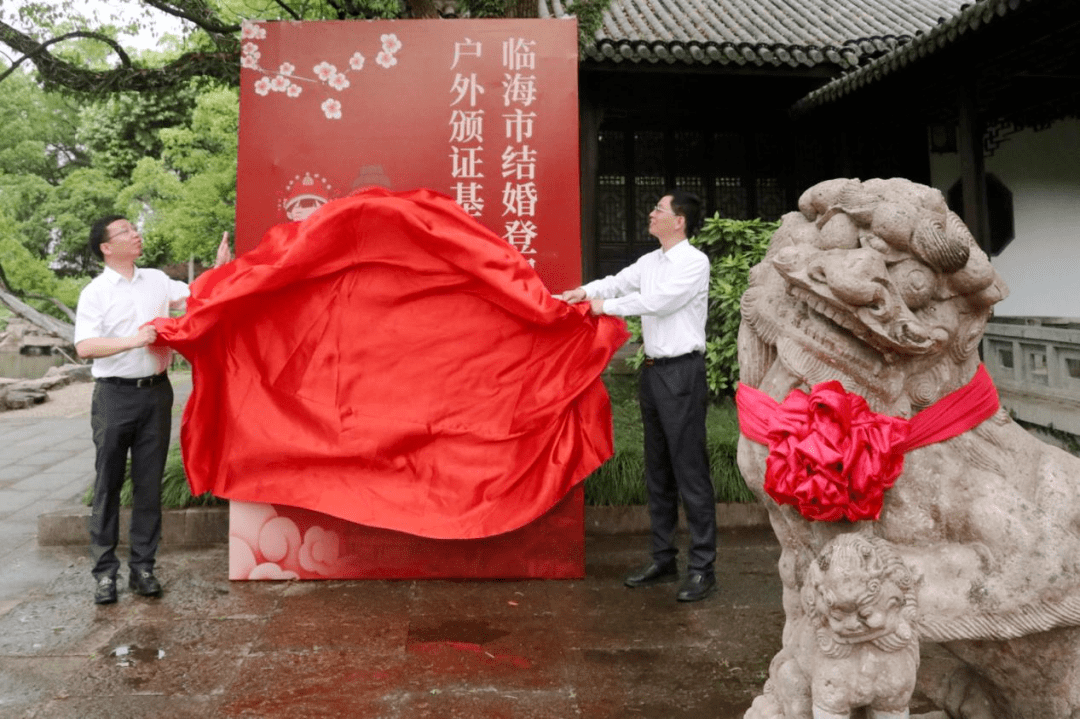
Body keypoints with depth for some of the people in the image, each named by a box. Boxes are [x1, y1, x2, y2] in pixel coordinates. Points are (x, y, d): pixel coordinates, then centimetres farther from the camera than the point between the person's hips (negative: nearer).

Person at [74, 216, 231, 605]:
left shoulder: (156, 280, 11)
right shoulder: (95, 292, -2)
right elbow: (84, 347, -11)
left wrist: (219, 267, 5)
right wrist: (133, 340, -20)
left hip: (156, 391, 4)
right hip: (115, 395, -3)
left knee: (149, 484, 7)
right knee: (108, 484, 3)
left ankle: (142, 567, 16)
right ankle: (105, 571, 12)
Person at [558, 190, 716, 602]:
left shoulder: (694, 262, -9)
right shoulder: (650, 261, 14)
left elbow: (656, 301, -18)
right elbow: (619, 282, 8)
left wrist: (606, 305, -9)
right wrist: (586, 291, -12)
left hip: (682, 372, -8)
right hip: (653, 370, 8)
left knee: (690, 471, -4)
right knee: (658, 471, 13)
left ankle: (702, 568, 6)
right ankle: (663, 560, 25)